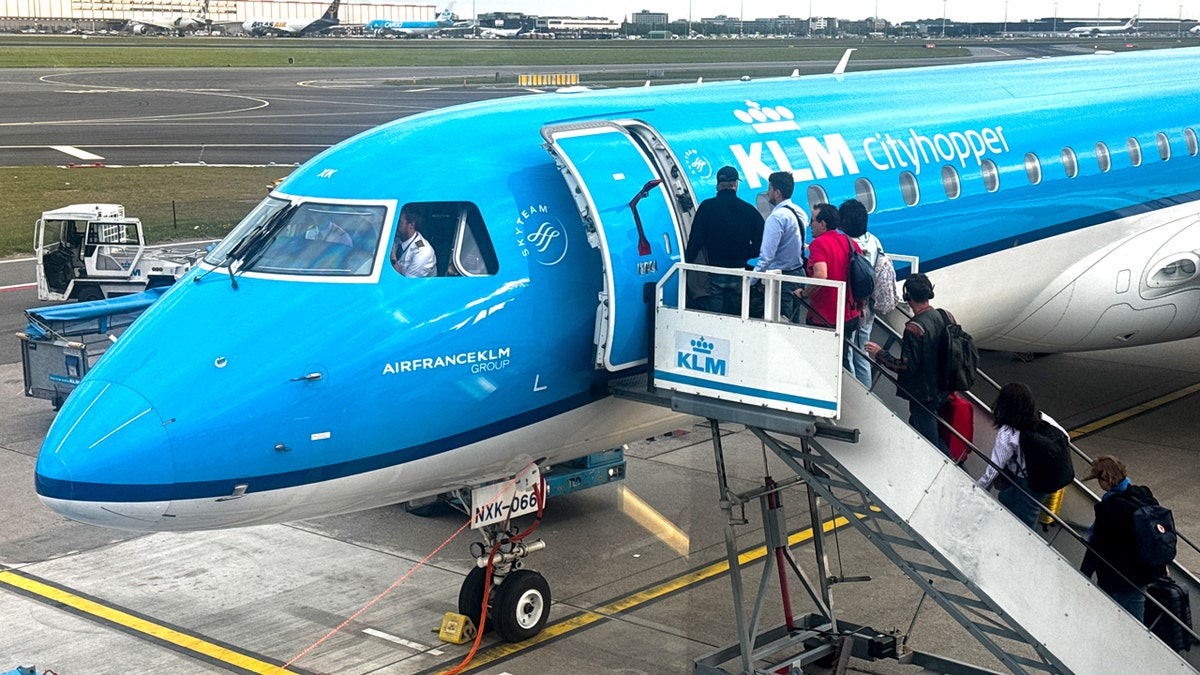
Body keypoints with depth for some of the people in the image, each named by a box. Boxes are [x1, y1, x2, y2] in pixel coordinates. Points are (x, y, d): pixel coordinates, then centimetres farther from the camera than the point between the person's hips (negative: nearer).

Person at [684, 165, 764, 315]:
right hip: (739, 274, 2)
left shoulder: (707, 207, -5)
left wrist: (688, 264, -1)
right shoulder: (750, 210, 2)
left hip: (713, 274, -2)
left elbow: (695, 241, -8)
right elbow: (759, 247, 1)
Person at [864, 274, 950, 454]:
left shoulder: (914, 328, -25)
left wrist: (879, 354, -13)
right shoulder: (947, 317, -3)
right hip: (944, 390, 8)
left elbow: (908, 367, -23)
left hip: (923, 396, -8)